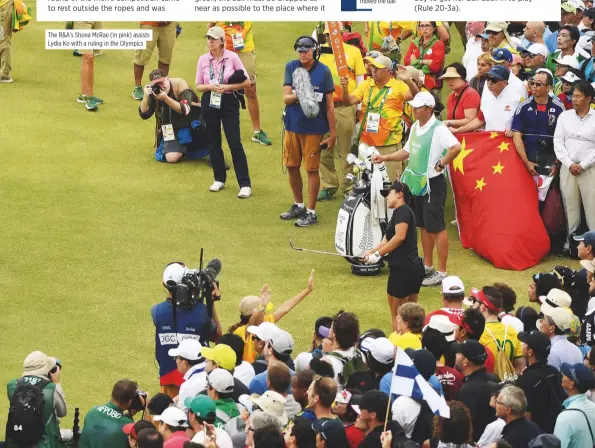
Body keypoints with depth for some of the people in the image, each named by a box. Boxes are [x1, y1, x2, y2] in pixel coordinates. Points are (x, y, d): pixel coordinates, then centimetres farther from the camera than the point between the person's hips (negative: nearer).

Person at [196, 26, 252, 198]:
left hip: (229, 102, -4)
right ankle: (219, 179, 24)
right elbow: (198, 86, 6)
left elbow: (247, 82, -4)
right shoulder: (203, 60, 3)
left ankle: (245, 184, -8)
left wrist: (227, 87, -16)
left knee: (235, 143, -8)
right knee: (213, 142, 9)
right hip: (210, 102, 4)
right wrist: (210, 87, -14)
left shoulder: (232, 57, -6)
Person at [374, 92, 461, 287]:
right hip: (417, 183, 9)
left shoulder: (438, 129, -19)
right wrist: (385, 158, 11)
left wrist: (440, 164, -24)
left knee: (436, 228, -5)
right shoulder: (415, 127, 10)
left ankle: (441, 272, 0)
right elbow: (407, 151, 21)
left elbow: (456, 147, -33)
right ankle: (427, 266, 28)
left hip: (433, 184, -9)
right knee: (424, 226, 17)